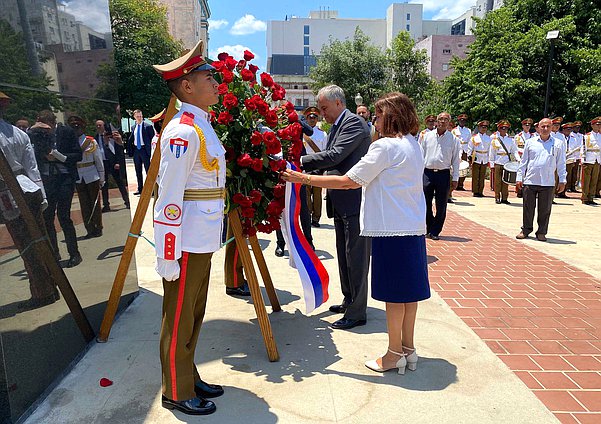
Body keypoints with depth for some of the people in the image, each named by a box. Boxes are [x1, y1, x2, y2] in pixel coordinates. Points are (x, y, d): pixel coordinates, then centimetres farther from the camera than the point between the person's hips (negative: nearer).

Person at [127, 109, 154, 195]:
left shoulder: (148, 126, -5)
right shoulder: (134, 127, 12)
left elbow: (152, 139, -7)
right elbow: (130, 140, 18)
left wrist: (151, 150, -13)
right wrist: (130, 150, 6)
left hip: (144, 149, -6)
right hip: (136, 150, 6)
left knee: (148, 170, -2)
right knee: (138, 171, 11)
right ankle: (140, 189, 21)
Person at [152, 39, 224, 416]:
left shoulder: (203, 126, 12)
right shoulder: (183, 131, -17)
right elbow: (169, 198, -21)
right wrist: (167, 255, -20)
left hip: (204, 240, 9)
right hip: (187, 241, -9)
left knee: (194, 315, 20)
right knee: (179, 320, 7)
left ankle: (189, 378, 37)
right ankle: (176, 393, 26)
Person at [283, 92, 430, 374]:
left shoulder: (385, 146, -14)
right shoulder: (413, 146, 13)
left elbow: (347, 181, -16)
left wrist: (305, 179, -11)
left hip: (392, 229, -9)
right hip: (414, 227, 9)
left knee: (394, 292, 3)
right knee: (408, 289, 15)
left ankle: (394, 354, 18)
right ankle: (408, 349, 27)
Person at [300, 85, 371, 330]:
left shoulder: (354, 123, -12)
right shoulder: (337, 125, 17)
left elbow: (335, 155, -23)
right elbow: (330, 160, 14)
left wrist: (302, 162, -17)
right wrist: (306, 169, 0)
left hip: (355, 200, -10)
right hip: (341, 202, 10)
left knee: (356, 257, -3)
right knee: (344, 255, 18)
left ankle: (357, 313, 8)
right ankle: (349, 301, 33)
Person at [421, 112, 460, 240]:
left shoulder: (453, 139, 4)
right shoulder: (427, 136, 7)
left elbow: (456, 160, 5)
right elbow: (421, 155, 11)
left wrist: (455, 178, 1)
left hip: (444, 174, -1)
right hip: (427, 173, 1)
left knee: (441, 206, 3)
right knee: (426, 203, 6)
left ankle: (435, 232, 15)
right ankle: (429, 229, 22)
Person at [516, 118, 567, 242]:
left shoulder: (558, 143, 8)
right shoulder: (530, 142, 8)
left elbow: (561, 163, 8)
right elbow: (523, 161, 10)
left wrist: (562, 180, 4)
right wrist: (519, 177, 6)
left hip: (548, 183, 0)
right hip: (530, 181, 0)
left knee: (545, 209, 4)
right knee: (528, 207, 5)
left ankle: (541, 232, 16)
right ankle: (526, 230, 19)